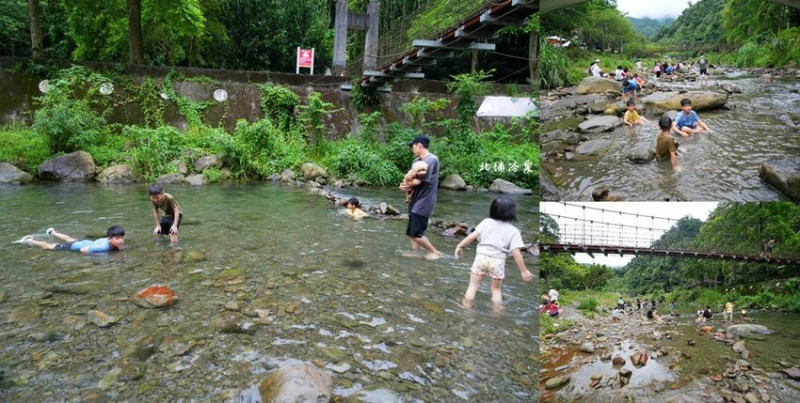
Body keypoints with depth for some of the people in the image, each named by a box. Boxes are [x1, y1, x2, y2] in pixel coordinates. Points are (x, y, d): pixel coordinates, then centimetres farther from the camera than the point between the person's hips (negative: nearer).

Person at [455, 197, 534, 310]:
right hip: (498, 261, -1)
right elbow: (516, 253, -11)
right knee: (496, 289, 19)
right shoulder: (513, 231, -5)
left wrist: (460, 245, 7)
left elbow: (472, 236, -4)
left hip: (481, 257, 1)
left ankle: (466, 307, 23)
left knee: (473, 285, 15)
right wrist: (523, 271, -6)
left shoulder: (486, 222, 0)